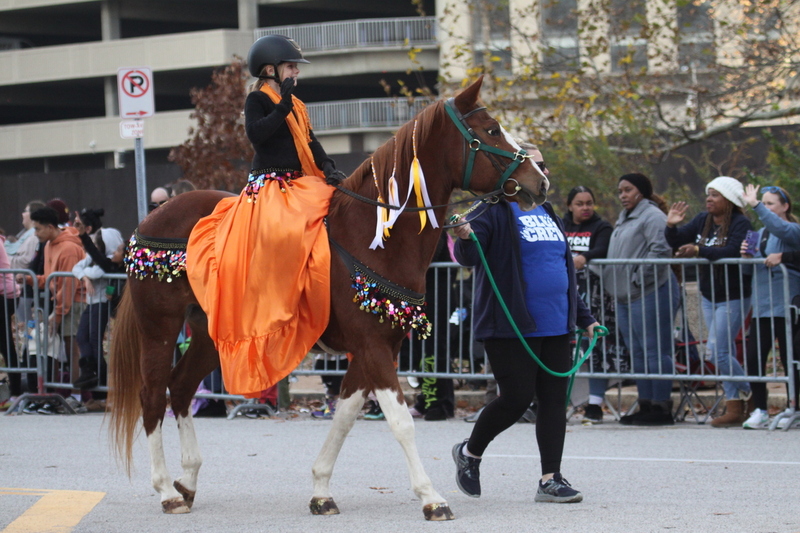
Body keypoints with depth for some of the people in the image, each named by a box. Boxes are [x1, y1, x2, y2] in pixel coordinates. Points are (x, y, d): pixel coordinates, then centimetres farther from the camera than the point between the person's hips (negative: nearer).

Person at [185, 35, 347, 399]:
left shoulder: (296, 107, 21)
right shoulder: (257, 101, 1)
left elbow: (311, 144, 13)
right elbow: (257, 134, -17)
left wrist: (330, 170, -4)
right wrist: (283, 106, -17)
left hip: (300, 187, 8)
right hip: (267, 188, -8)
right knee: (281, 230, -36)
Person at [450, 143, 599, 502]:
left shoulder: (546, 214, 18)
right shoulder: (494, 211, -7)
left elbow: (565, 269, 25)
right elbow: (469, 258, -19)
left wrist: (584, 318, 25)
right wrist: (465, 240, -42)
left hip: (555, 325, 7)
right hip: (511, 326, -7)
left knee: (554, 400, 3)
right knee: (517, 397, -7)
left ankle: (551, 479, 6)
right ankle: (469, 453, 17)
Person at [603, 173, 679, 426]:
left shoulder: (652, 216, -9)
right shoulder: (624, 218, 22)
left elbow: (661, 251, -20)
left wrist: (639, 279, -17)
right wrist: (612, 283, 16)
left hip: (651, 294, -10)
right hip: (626, 298, 10)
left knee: (654, 352, -8)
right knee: (638, 354, 12)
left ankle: (661, 408, -6)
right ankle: (646, 404, 17)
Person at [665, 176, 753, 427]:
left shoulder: (740, 224, -14)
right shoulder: (703, 221, 7)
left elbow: (732, 252, -29)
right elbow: (676, 241, 9)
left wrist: (699, 250, -34)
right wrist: (671, 226, -10)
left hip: (733, 298, -8)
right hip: (708, 296, 8)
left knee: (716, 351, -13)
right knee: (725, 353, 8)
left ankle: (746, 393, 6)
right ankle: (736, 408, 11)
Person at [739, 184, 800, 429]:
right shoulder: (760, 234, 17)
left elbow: (780, 228, -30)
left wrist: (755, 205, -32)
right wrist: (747, 256, -1)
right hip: (762, 305, 7)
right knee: (753, 357, -1)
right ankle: (759, 411, 8)